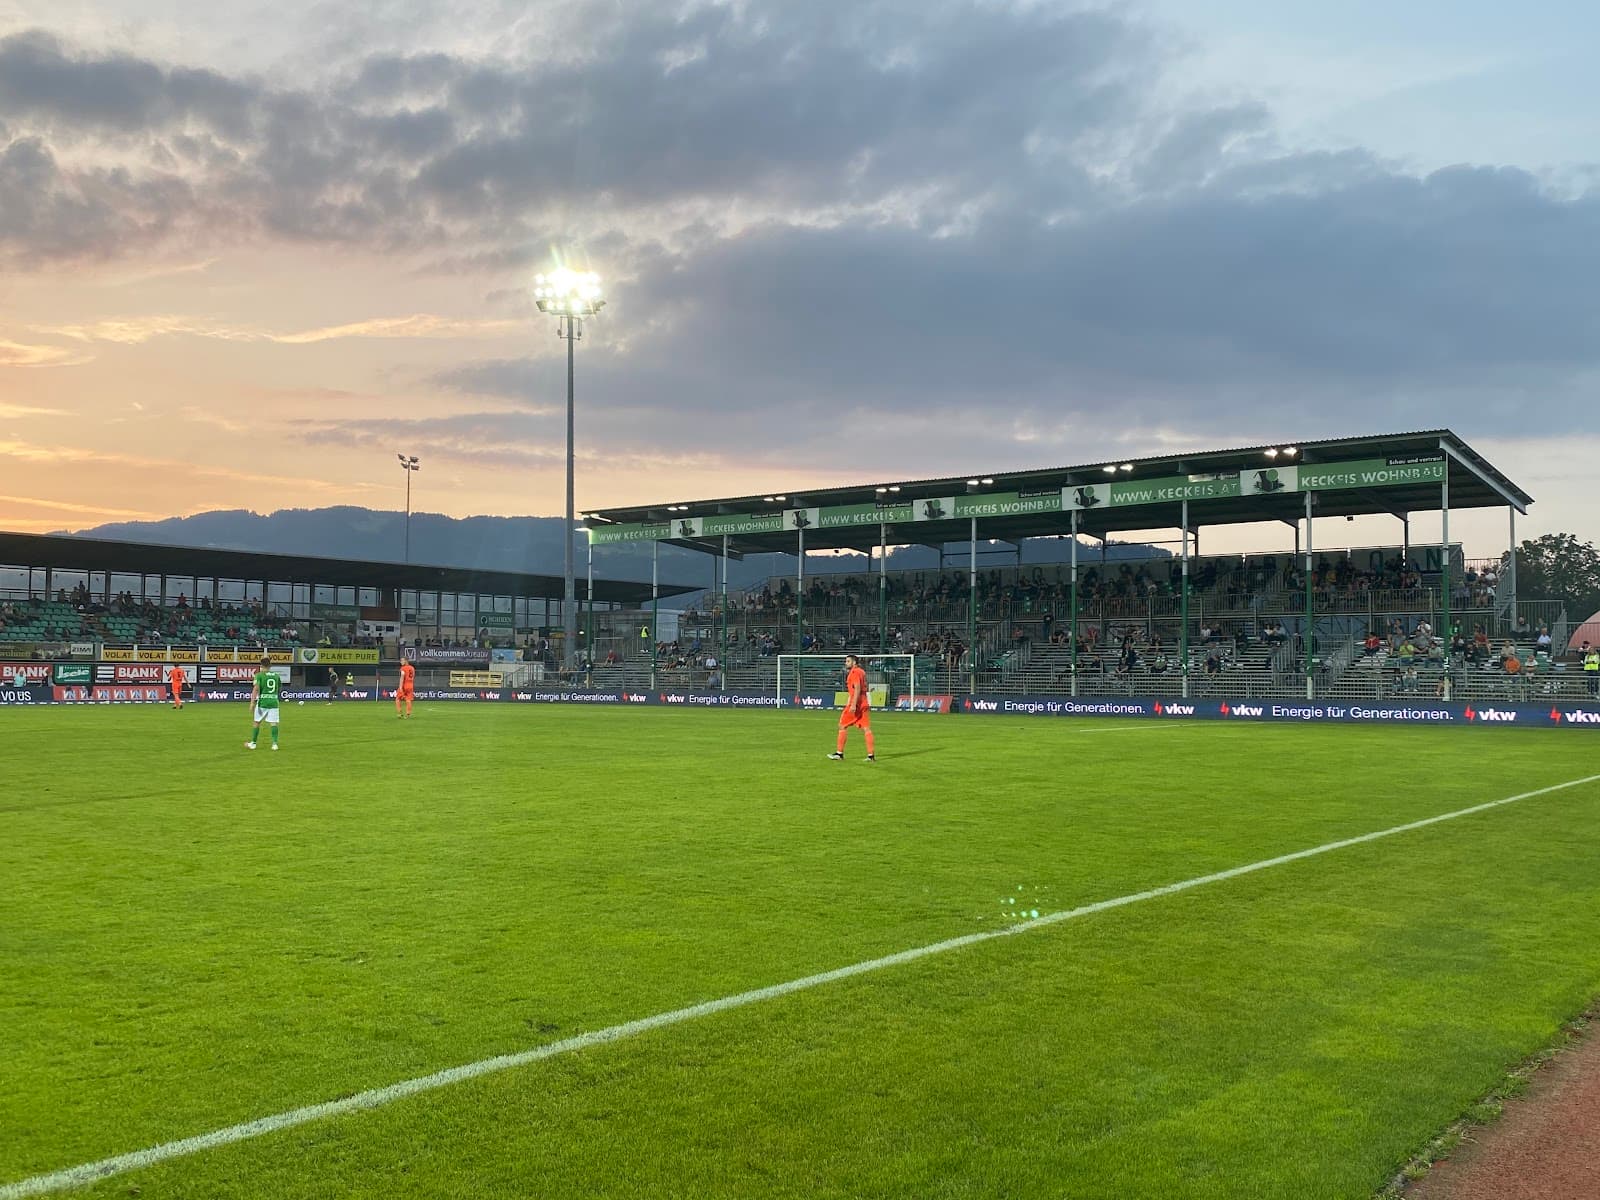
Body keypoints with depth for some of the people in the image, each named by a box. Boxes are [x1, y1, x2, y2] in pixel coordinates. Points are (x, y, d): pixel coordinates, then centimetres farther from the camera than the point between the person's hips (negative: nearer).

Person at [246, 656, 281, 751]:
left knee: (257, 722, 11)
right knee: (273, 723, 1)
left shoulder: (259, 675, -5)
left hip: (262, 702, -2)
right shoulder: (276, 675, 7)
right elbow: (280, 687, 18)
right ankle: (275, 743, -9)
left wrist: (252, 701, -19)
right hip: (274, 701, 2)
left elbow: (256, 688, -15)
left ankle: (253, 743, 19)